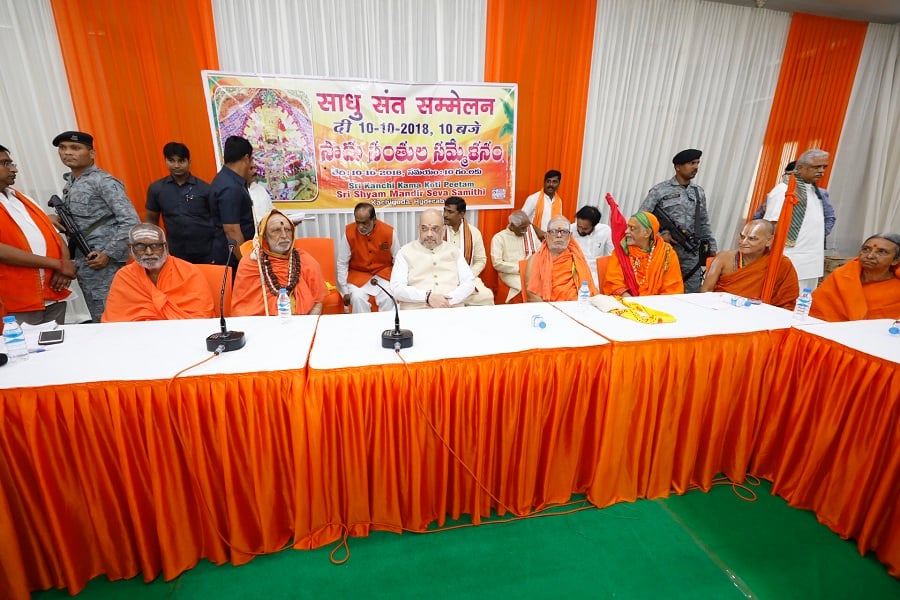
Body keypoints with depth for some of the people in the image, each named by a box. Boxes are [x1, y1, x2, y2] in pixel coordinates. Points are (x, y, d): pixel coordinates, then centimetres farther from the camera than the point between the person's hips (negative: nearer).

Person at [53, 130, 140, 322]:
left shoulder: (103, 182, -9)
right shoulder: (69, 184, 15)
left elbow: (131, 222, -16)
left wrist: (108, 254, -17)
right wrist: (61, 221, 5)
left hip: (103, 264, -8)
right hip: (82, 263, 8)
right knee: (98, 320, 14)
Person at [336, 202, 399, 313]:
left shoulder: (389, 232, -14)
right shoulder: (349, 232, -14)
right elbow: (342, 264, -5)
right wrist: (345, 291, -7)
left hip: (383, 272, 0)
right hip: (358, 274, 0)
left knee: (388, 298, -24)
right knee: (357, 298, -26)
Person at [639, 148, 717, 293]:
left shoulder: (699, 192, 14)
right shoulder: (660, 190, -2)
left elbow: (704, 224, 19)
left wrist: (711, 248, 15)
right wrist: (661, 234, -13)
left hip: (691, 254, 5)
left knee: (692, 295, 4)